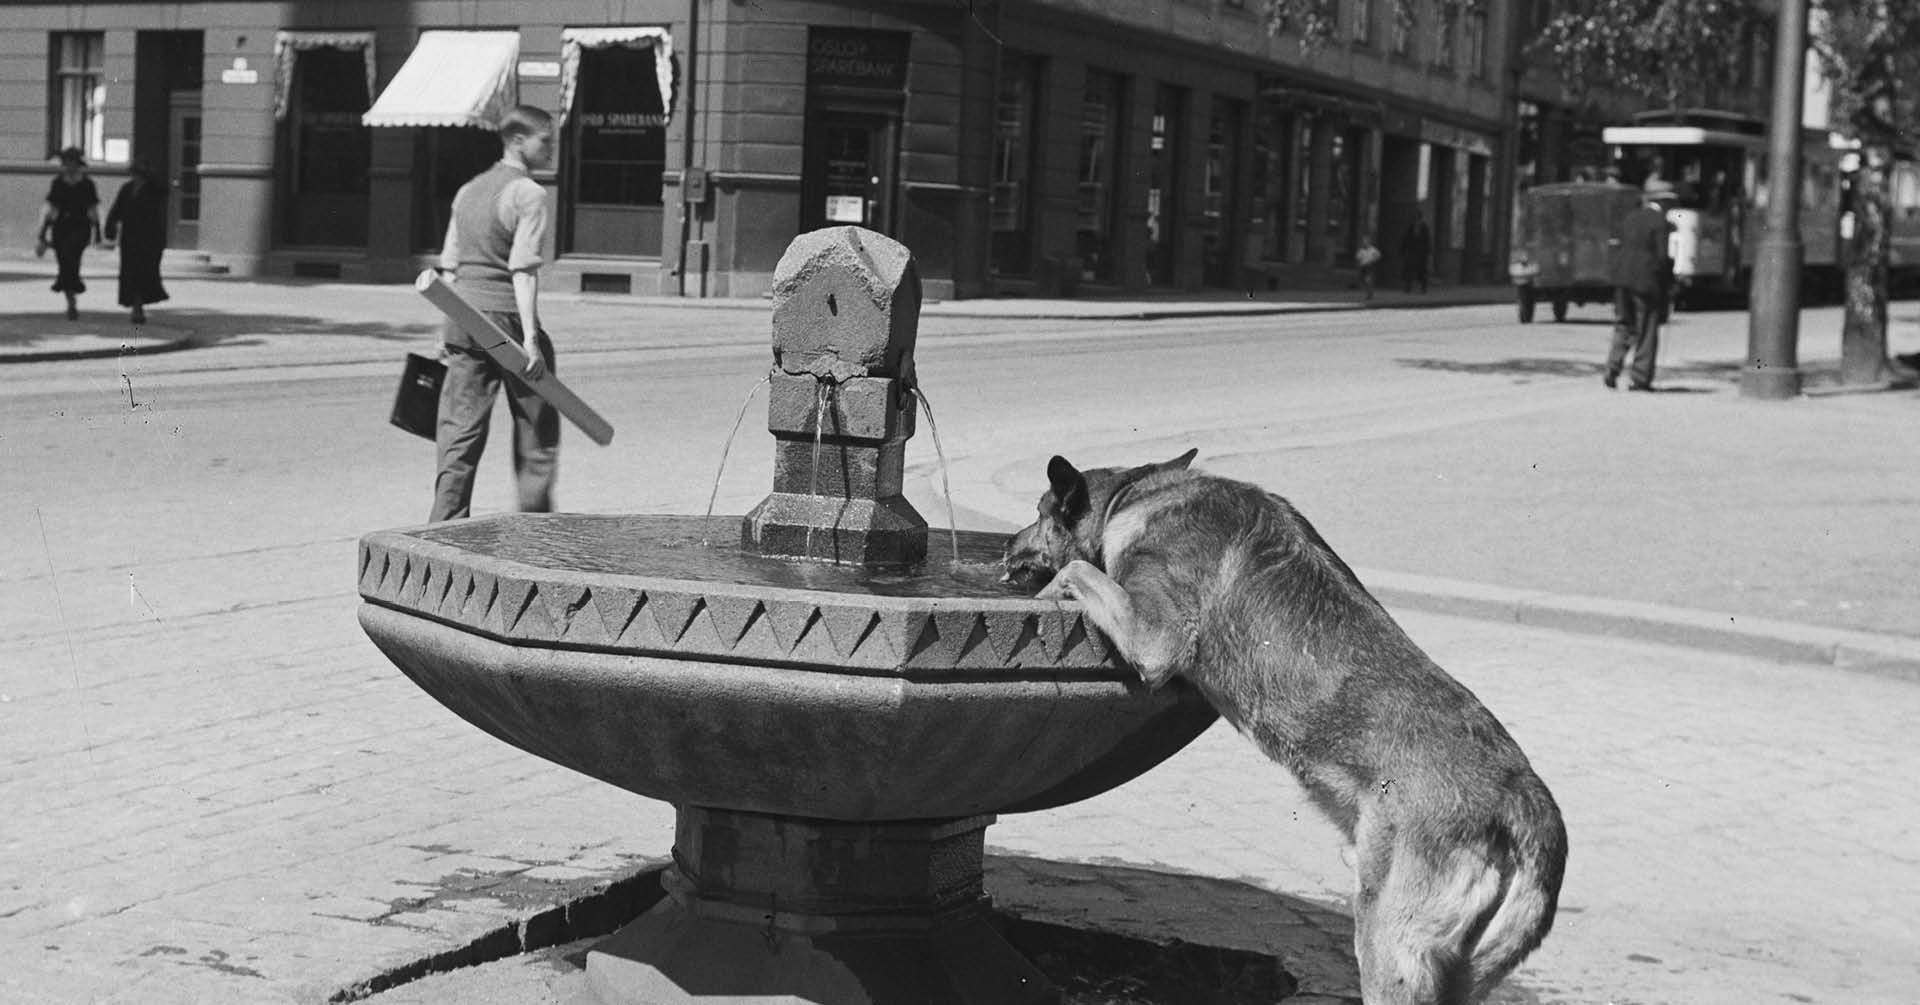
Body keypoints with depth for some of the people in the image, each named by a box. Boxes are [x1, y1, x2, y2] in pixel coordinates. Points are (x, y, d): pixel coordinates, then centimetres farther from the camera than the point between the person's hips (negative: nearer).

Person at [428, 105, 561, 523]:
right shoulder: (529, 194, -8)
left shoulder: (468, 190, 14)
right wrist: (530, 336, -19)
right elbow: (523, 270, -16)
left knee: (460, 432, 6)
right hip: (507, 317, -6)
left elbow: (449, 266, 14)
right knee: (536, 428, 9)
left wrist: (446, 329, 18)